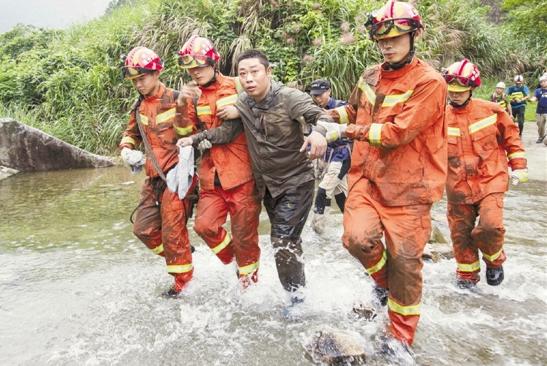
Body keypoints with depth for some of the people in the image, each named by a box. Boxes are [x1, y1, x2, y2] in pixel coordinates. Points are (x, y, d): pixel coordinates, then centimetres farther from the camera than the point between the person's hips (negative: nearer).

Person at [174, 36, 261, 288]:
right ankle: (234, 260, 28)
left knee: (243, 231, 2)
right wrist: (183, 106, -10)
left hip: (239, 173, -5)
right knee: (205, 225, 1)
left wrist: (197, 139, -7)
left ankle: (249, 277, 25)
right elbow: (186, 133, 6)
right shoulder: (195, 95, 10)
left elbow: (230, 131, -13)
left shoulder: (233, 88, -6)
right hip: (211, 174, 5)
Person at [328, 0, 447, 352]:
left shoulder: (429, 82, -10)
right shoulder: (370, 77, 9)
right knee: (358, 237, -16)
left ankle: (402, 335, 24)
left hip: (407, 184, -4)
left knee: (404, 259, 2)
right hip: (367, 176, 4)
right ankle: (383, 279, 21)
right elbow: (353, 112, 26)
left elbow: (399, 132, -18)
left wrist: (356, 131, -7)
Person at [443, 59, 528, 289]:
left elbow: (511, 138, 8)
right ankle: (467, 273, 31)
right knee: (460, 233, 8)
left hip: (490, 181, -2)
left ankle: (494, 261, 16)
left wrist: (519, 166, 6)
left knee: (490, 226, -18)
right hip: (458, 186, 2)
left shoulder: (491, 111, -4)